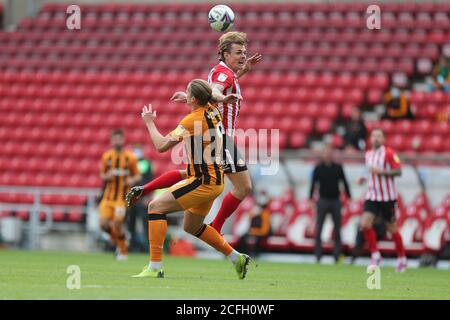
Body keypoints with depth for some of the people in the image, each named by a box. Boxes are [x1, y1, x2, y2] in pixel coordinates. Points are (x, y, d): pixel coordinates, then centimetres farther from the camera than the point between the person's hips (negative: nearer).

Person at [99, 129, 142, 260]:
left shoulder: (130, 158, -3)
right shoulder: (106, 157, 5)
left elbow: (137, 175, 4)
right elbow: (102, 175, 14)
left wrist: (132, 180, -19)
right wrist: (107, 176, -10)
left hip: (122, 196, -3)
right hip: (108, 196, 3)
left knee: (117, 224, -12)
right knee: (104, 223, -9)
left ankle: (123, 251, 9)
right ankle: (117, 239, 21)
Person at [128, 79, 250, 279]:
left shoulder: (193, 120, -18)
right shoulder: (212, 111, 7)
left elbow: (161, 146, -15)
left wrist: (149, 123, 0)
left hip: (203, 182, -9)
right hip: (216, 181, 9)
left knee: (156, 206, -11)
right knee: (192, 227, 25)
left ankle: (155, 267, -17)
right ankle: (237, 258, 29)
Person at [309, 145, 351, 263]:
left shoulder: (338, 167, 4)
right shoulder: (318, 168, 1)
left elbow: (344, 183, 9)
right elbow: (313, 184, 2)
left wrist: (349, 197, 5)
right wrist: (311, 199, -4)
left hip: (335, 200, 1)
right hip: (323, 200, -1)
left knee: (337, 230, 1)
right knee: (319, 229, -4)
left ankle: (337, 255, 6)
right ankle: (318, 256, -1)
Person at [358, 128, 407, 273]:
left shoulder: (389, 153, -9)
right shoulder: (368, 155, 11)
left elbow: (398, 171, -14)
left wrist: (381, 171, -24)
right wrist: (365, 178, 6)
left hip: (387, 197, -5)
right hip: (372, 196, 5)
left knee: (392, 228, 4)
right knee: (365, 224, -13)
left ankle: (402, 259, 21)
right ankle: (375, 256, -2)